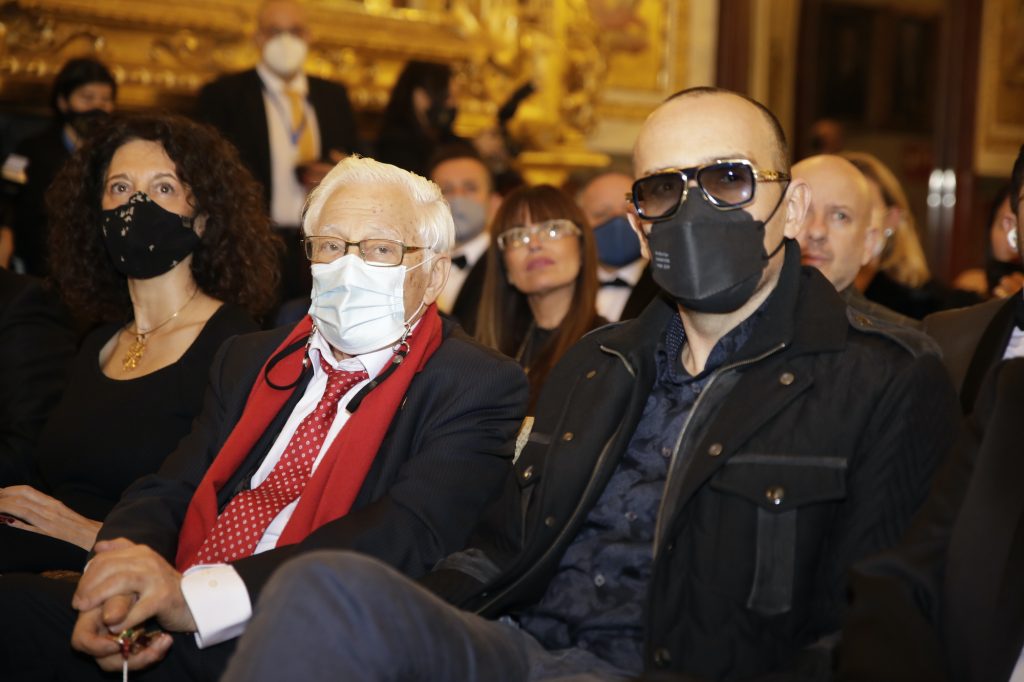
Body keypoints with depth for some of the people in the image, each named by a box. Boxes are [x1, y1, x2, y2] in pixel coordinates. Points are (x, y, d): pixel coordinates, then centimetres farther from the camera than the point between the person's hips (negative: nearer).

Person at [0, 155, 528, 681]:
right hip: (156, 624, 5)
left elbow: (406, 538, -15)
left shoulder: (479, 387, 0)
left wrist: (197, 594, -25)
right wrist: (125, 582, -13)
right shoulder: (249, 359, 20)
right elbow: (165, 494, 12)